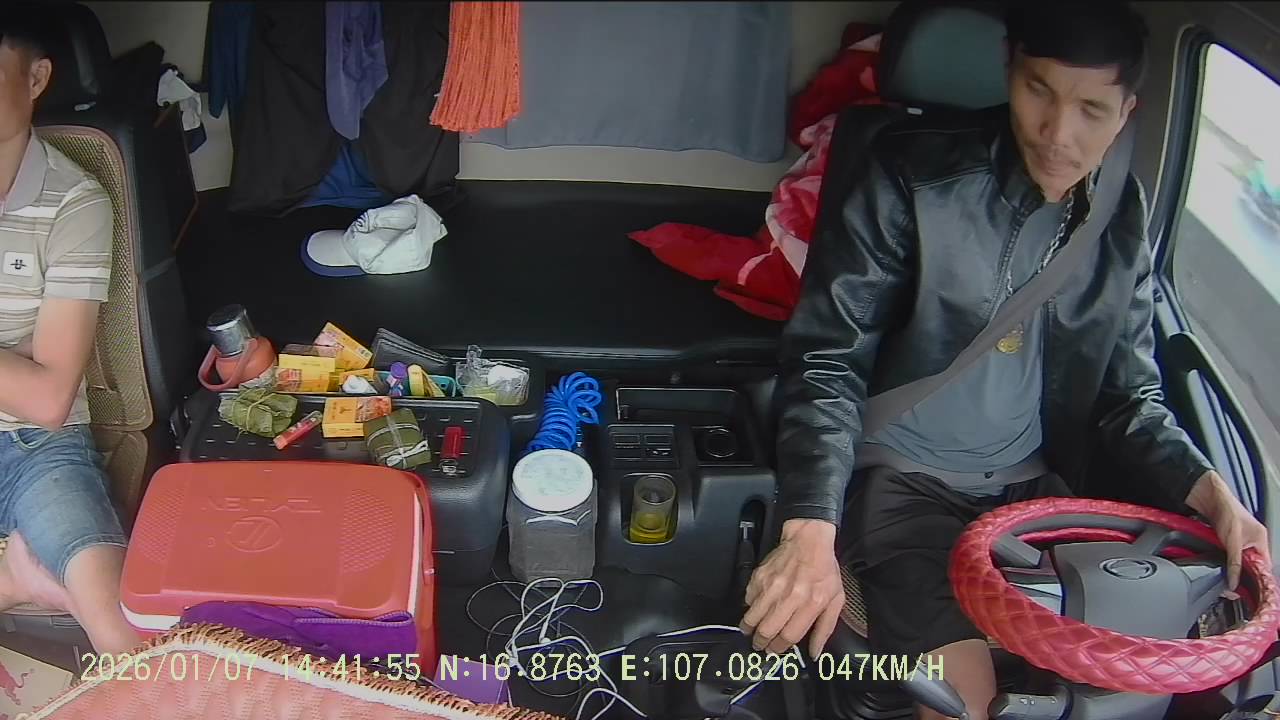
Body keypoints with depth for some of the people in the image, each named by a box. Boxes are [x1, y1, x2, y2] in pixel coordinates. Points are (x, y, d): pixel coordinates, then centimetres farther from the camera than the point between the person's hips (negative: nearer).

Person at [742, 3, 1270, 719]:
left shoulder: (1123, 221, 3)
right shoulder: (918, 173, -12)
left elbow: (1130, 395, 11)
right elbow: (828, 359, -15)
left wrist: (1211, 489, -7)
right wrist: (812, 531, -26)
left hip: (1033, 487, 5)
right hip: (904, 478, -5)